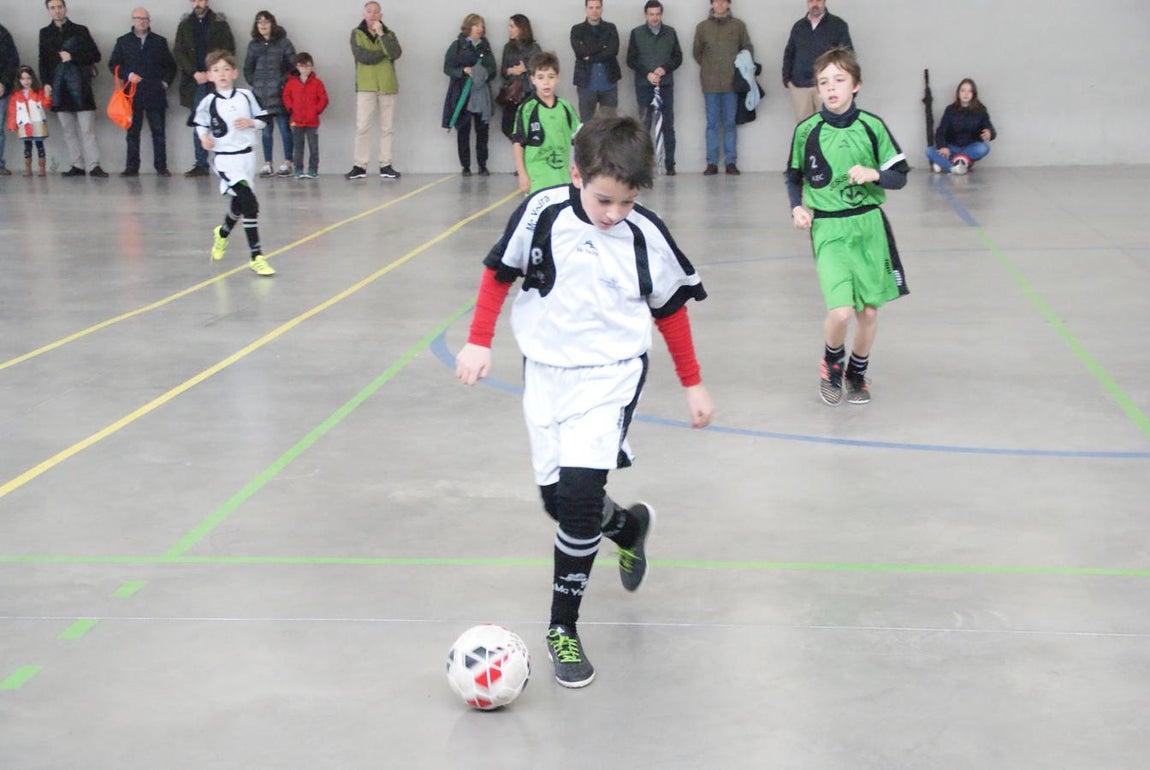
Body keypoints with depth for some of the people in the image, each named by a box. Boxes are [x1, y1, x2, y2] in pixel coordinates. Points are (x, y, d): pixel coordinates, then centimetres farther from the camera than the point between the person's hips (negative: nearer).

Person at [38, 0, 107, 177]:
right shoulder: (45, 33, 16)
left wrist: (73, 56, -7)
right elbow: (43, 61, 14)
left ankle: (93, 166, -11)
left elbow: (95, 55, 5)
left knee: (87, 129, -8)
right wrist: (46, 83, 1)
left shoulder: (80, 30, 9)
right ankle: (78, 165, 5)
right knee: (68, 130, 2)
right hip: (58, 87, 3)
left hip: (80, 86, -3)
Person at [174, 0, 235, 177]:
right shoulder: (185, 25, 11)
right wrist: (195, 73, -8)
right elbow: (178, 52, 5)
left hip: (216, 81, -3)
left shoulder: (220, 23, 4)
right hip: (195, 81, 3)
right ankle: (201, 165, 7)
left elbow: (229, 50, -2)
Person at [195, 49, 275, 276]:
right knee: (250, 202, -19)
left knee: (239, 204, 20)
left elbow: (263, 119, 10)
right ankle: (257, 257, -16)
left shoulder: (246, 96, 1)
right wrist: (204, 137, -7)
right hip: (225, 158, -4)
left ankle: (222, 233, 53)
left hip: (246, 155, 4)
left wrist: (251, 123, -9)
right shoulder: (208, 102, -4)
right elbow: (200, 123, 12)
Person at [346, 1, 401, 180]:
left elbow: (396, 54, -8)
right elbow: (361, 56, -10)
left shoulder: (389, 34, 12)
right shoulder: (356, 34, 7)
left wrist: (381, 34, -11)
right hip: (365, 86, -2)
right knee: (362, 127, -6)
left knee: (386, 128, 3)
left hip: (387, 86, 2)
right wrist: (384, 52, -5)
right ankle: (360, 166, -3)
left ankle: (385, 166, 8)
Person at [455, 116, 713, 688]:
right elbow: (499, 273, 3)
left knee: (578, 493, -18)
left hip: (611, 376, -3)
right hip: (546, 372, 3)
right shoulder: (543, 212, -12)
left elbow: (671, 309, 4)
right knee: (557, 500, 9)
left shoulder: (646, 236, -10)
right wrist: (478, 342, -2)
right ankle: (630, 525, 43)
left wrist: (693, 385, 9)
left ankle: (563, 628, -3)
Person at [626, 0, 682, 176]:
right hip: (643, 85, -1)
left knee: (668, 125, 0)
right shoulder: (636, 33, 4)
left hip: (666, 84, 1)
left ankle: (670, 164, 4)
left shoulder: (670, 33, 9)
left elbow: (678, 57, 8)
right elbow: (631, 60, 2)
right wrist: (647, 74, -12)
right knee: (644, 125, -3)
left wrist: (665, 69, -10)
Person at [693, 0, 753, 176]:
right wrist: (709, 68, 9)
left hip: (732, 82, -1)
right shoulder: (702, 27, 7)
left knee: (730, 123, 3)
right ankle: (712, 163, 5)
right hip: (710, 83, 1)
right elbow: (697, 52, 14)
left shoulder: (738, 25, 5)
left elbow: (748, 48, 12)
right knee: (712, 124, 3)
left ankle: (731, 162, 6)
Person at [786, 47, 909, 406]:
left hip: (868, 225, 2)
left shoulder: (872, 126, -2)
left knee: (869, 310, 8)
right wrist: (797, 208, -5)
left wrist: (873, 174, -16)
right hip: (828, 229, -2)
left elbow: (900, 176, 3)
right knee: (840, 310, -16)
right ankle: (831, 363, 16)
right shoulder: (806, 130, -3)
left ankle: (857, 373, 33)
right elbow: (794, 177, 12)